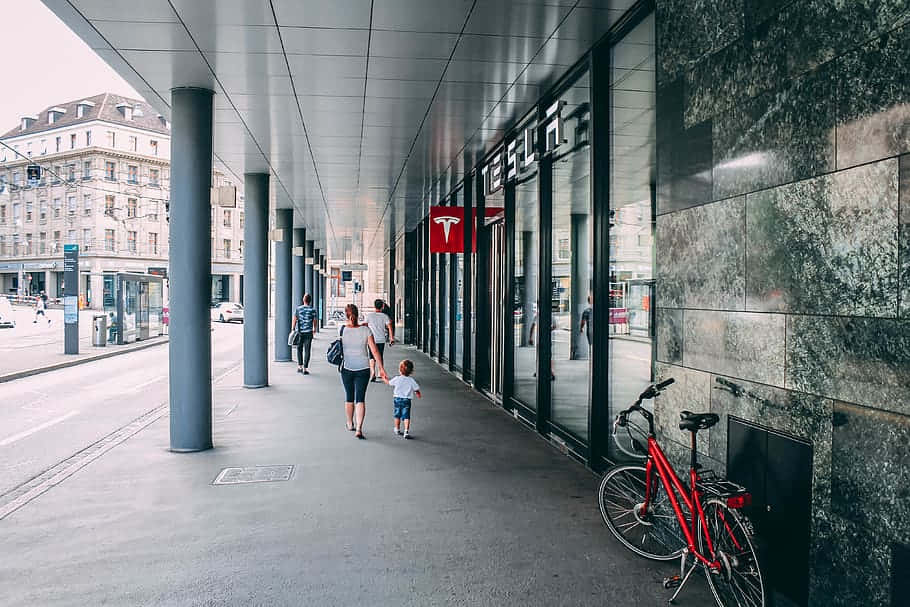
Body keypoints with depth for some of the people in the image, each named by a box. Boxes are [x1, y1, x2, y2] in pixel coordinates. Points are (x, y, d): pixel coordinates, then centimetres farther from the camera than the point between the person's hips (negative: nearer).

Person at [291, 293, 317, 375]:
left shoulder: (298, 309, 0)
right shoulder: (312, 310, -3)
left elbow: (294, 320, -2)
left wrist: (292, 330, 5)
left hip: (299, 331, 2)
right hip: (308, 332, -2)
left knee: (299, 349, 17)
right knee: (307, 350, 2)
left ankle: (299, 367, 17)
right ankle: (305, 368, 0)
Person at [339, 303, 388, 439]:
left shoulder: (342, 329, -9)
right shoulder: (366, 330, -9)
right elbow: (374, 351, -10)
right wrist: (381, 369, -6)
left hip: (347, 368, 1)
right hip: (363, 368, -1)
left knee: (349, 396, 19)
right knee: (360, 399, 2)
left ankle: (350, 424, 36)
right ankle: (359, 428, -11)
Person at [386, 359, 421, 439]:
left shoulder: (397, 379, -7)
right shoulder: (411, 380, -7)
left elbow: (389, 382, 7)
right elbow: (416, 389, 0)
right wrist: (418, 394, 21)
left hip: (397, 399, 1)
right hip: (407, 400, -1)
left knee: (397, 415, 18)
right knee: (406, 416, -3)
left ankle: (397, 430, 33)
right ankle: (406, 431, -16)